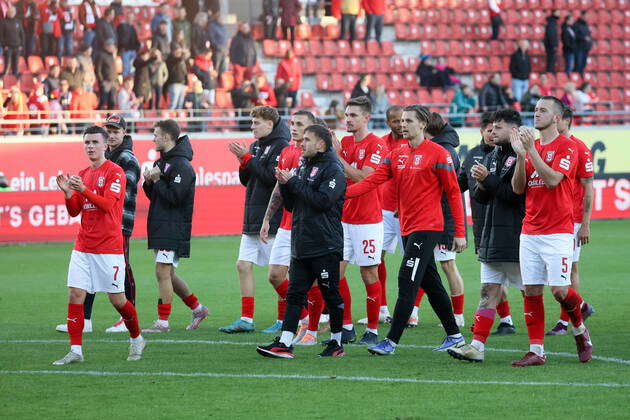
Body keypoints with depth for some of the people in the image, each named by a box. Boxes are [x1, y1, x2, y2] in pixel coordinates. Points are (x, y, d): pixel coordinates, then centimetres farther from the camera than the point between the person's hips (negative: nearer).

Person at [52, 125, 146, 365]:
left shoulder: (115, 172, -7)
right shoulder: (82, 175, 14)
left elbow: (108, 204, -19)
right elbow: (74, 211, 13)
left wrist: (83, 190, -31)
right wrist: (68, 193, -6)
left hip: (109, 247, -6)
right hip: (83, 246, 6)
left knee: (117, 299, 0)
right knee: (75, 294, -5)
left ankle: (136, 340, 24)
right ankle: (75, 351, -4)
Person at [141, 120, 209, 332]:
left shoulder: (181, 165, -14)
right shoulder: (161, 162, 16)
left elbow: (174, 196, -20)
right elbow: (154, 195, 20)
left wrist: (157, 179, -14)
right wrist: (149, 181, 1)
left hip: (173, 228, -10)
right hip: (160, 227, 10)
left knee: (163, 272, -10)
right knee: (166, 274, 12)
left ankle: (162, 322, -7)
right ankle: (197, 308, 24)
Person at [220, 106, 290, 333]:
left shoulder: (280, 147, -10)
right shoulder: (256, 146, 15)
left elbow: (273, 178, -20)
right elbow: (246, 180, 17)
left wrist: (248, 159, -15)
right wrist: (243, 161, -2)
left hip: (272, 219, -9)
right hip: (252, 219, 9)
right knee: (243, 265, 5)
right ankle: (246, 320, 7)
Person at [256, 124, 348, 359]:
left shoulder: (333, 169, -9)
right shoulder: (303, 167, 17)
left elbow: (322, 201, -21)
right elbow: (290, 205, 20)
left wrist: (294, 182, -15)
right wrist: (285, 185, 1)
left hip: (325, 246, -8)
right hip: (301, 246, 8)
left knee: (331, 295, 2)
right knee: (294, 294, 2)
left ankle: (337, 343, 12)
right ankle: (284, 344, -2)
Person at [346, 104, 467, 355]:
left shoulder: (438, 154, -8)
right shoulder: (396, 155, 11)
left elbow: (453, 192, -6)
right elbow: (371, 181, 3)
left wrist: (460, 232, -9)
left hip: (427, 228, -7)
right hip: (407, 228, 7)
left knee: (407, 282, -12)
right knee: (430, 283, 13)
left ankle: (391, 341, -13)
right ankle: (454, 335, 23)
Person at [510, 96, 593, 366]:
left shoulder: (567, 146, -5)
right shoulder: (531, 146, 14)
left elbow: (552, 179, -19)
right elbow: (518, 188, 8)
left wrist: (531, 150, -20)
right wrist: (521, 155, -5)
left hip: (557, 232, -6)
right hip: (530, 231, 6)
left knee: (560, 291, -9)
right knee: (531, 291, 0)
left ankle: (580, 331, 20)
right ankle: (536, 351, 3)